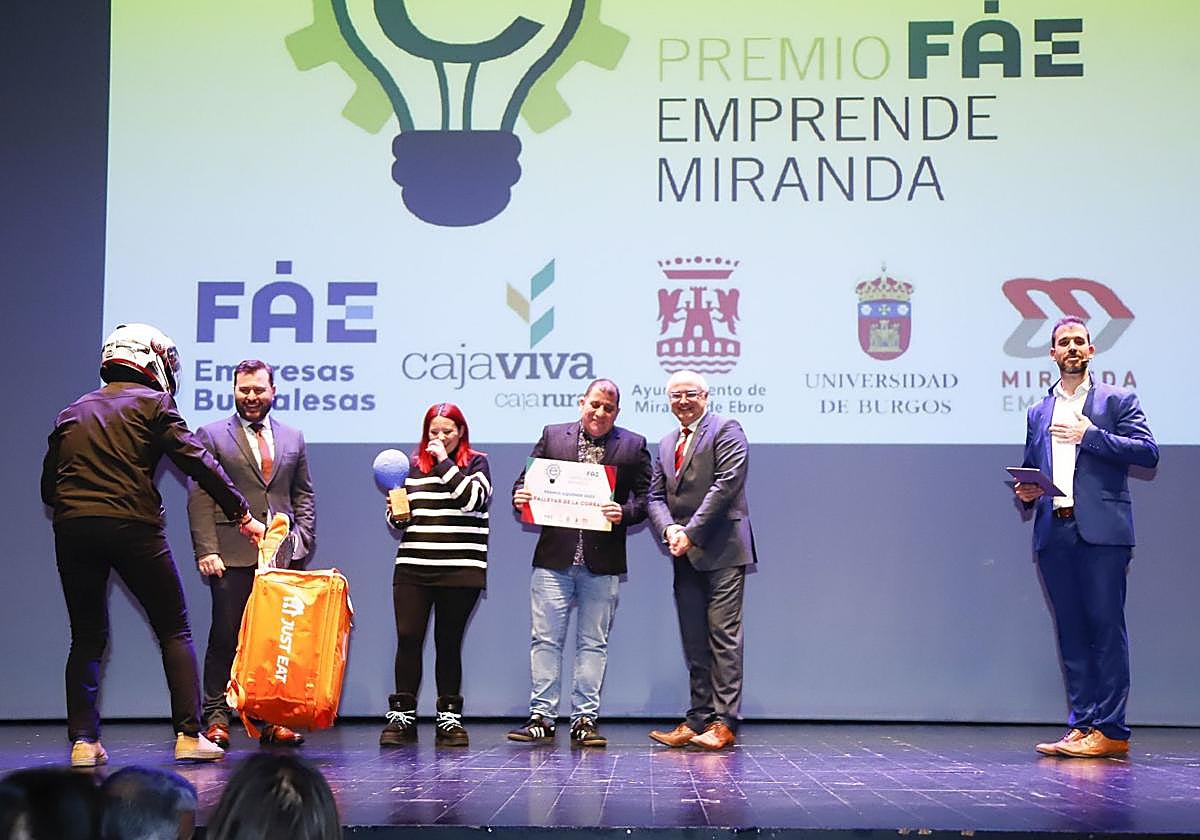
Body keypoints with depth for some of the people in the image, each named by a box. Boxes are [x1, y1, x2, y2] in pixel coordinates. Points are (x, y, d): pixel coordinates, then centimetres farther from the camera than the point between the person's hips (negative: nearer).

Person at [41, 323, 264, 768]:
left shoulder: (72, 411, 20)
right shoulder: (152, 402, 5)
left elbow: (48, 485, 17)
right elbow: (197, 461, -3)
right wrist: (243, 515, 0)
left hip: (72, 530, 4)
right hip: (133, 526, -4)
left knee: (87, 637, 13)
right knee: (174, 631, 6)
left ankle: (83, 741, 6)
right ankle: (189, 735, 0)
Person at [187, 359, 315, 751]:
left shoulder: (293, 438, 17)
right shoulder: (211, 436, 6)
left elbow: (303, 495, 19)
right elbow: (199, 497, 0)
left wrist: (302, 541, 5)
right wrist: (207, 550, -10)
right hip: (233, 556, -3)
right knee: (225, 638, -2)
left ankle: (271, 719, 9)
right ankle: (217, 718, 6)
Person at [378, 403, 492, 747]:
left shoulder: (476, 463, 6)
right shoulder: (413, 465, 14)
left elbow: (472, 500, -13)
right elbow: (398, 519, 21)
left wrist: (445, 462, -9)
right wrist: (396, 514, -2)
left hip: (460, 570, -2)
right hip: (412, 567, 2)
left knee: (449, 642, 2)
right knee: (408, 638, -5)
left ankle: (449, 717, 10)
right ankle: (402, 716, 2)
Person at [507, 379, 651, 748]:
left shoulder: (633, 446, 6)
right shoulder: (552, 435, 10)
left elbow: (643, 497, 1)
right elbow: (527, 478, 11)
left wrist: (624, 513, -18)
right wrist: (520, 496, -11)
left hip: (602, 561, -1)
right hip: (554, 555, 1)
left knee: (593, 642, 5)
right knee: (545, 638, 1)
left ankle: (585, 719, 11)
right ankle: (541, 716, 7)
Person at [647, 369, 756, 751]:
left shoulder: (725, 430, -1)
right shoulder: (666, 444, 21)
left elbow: (726, 484, -12)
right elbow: (656, 496, 15)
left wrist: (691, 532, -14)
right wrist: (669, 530, -6)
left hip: (721, 550, -7)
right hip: (686, 555, 7)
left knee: (723, 636, -8)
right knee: (693, 641, 8)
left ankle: (724, 723, -7)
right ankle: (699, 719, 12)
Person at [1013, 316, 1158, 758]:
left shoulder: (1117, 400, 7)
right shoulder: (1038, 413, 21)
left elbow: (1147, 452, -5)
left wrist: (1089, 435, -11)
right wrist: (1026, 493, 3)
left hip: (1101, 530, -5)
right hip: (1054, 532, 5)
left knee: (1105, 627, -7)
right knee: (1071, 631, 5)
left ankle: (1109, 730, -6)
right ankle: (1081, 726, 9)